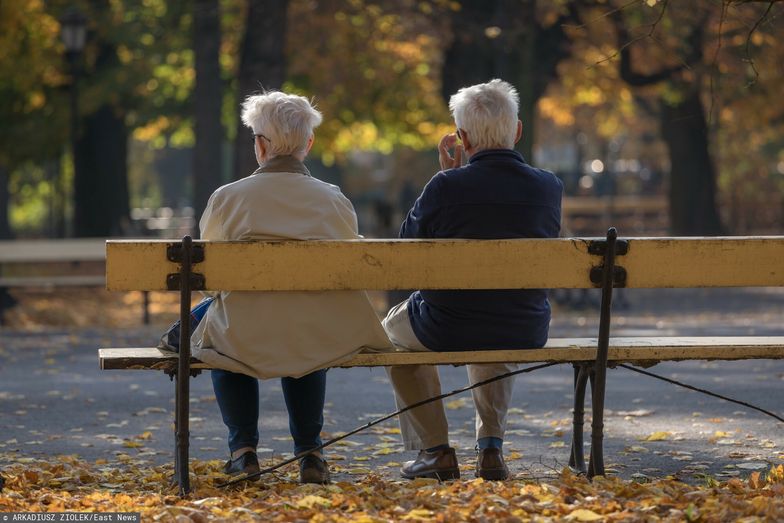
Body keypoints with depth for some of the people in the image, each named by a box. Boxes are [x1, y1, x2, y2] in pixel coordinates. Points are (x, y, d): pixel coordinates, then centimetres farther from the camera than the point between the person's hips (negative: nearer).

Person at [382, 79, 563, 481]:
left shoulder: (446, 187, -19)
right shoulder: (549, 187, -8)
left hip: (446, 329, -3)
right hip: (527, 332, 3)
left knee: (394, 329, 32)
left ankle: (435, 451, 26)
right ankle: (491, 448, 26)